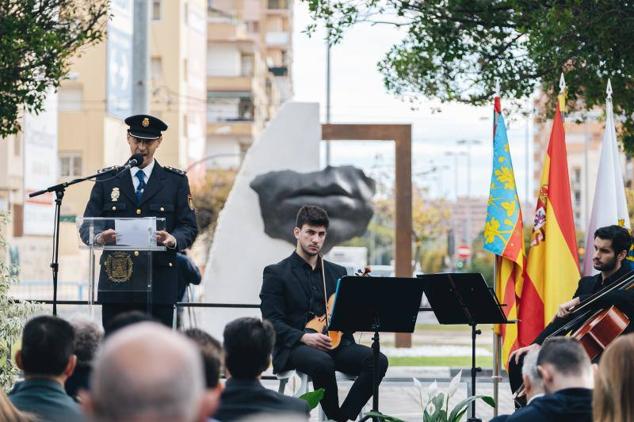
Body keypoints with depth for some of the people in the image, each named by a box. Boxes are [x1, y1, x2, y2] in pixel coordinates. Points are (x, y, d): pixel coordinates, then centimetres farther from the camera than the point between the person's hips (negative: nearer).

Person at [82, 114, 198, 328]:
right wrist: (99, 237, -15)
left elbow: (189, 227, 6)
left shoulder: (176, 181, 11)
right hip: (116, 282, 1)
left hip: (158, 285, -1)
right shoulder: (107, 180, 14)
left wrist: (173, 240, -18)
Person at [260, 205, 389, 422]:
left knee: (378, 360, -24)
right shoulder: (276, 273, 5)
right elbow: (272, 322, -4)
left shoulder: (338, 273, 20)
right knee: (323, 362, -38)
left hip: (334, 345, 4)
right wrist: (304, 337, -21)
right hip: (293, 347, -4)